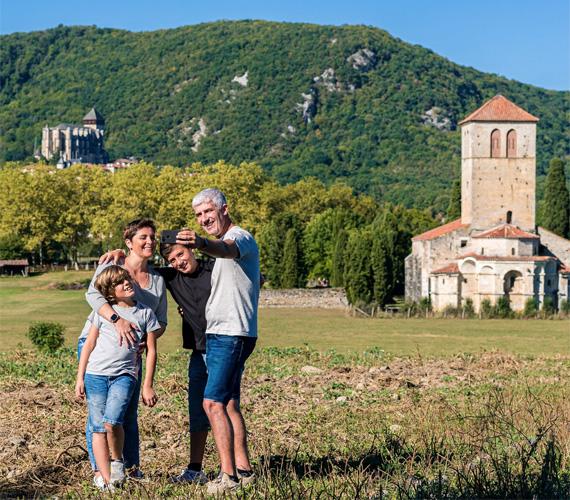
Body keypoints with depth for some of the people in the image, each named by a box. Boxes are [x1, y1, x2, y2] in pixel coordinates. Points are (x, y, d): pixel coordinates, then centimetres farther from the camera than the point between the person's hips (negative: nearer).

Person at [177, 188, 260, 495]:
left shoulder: (240, 237, -12)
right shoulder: (223, 245, 20)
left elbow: (225, 249, -36)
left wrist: (200, 244, -58)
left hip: (232, 334, -11)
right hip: (216, 334, 11)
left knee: (213, 402, -15)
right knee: (228, 404, 13)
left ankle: (229, 475, -15)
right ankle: (243, 469, 18)